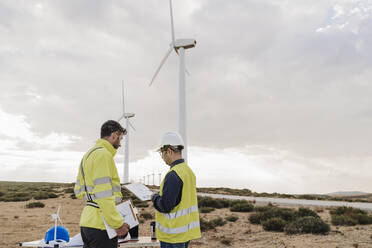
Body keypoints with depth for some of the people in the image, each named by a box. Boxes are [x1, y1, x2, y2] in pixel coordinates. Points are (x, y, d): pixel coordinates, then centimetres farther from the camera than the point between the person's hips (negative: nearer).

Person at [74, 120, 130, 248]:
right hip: (101, 224, -10)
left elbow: (79, 191, 22)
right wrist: (118, 224, -18)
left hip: (86, 222, 10)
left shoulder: (88, 154, 18)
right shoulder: (103, 154, -14)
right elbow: (103, 194, -21)